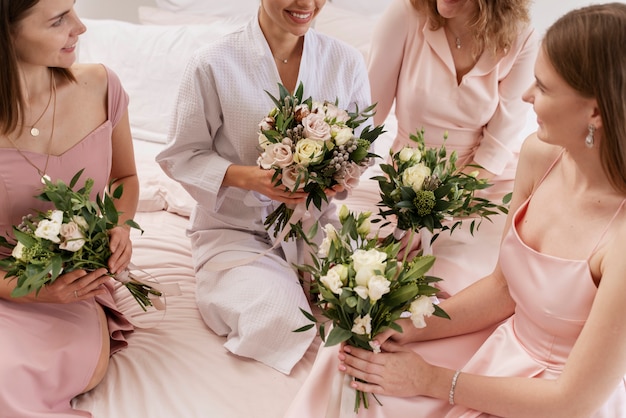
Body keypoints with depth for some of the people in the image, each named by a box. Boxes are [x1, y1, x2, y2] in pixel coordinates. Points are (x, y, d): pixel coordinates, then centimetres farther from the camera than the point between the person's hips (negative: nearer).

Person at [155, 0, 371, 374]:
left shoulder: (347, 62, 0)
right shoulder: (213, 65, -10)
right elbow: (182, 155, -4)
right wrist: (248, 176, -22)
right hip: (236, 228, -3)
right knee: (281, 321, -28)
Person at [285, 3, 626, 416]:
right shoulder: (540, 154, -10)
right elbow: (504, 287, 2)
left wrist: (432, 380, -16)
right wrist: (410, 328, -9)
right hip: (504, 353, 5)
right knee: (346, 368, -6)